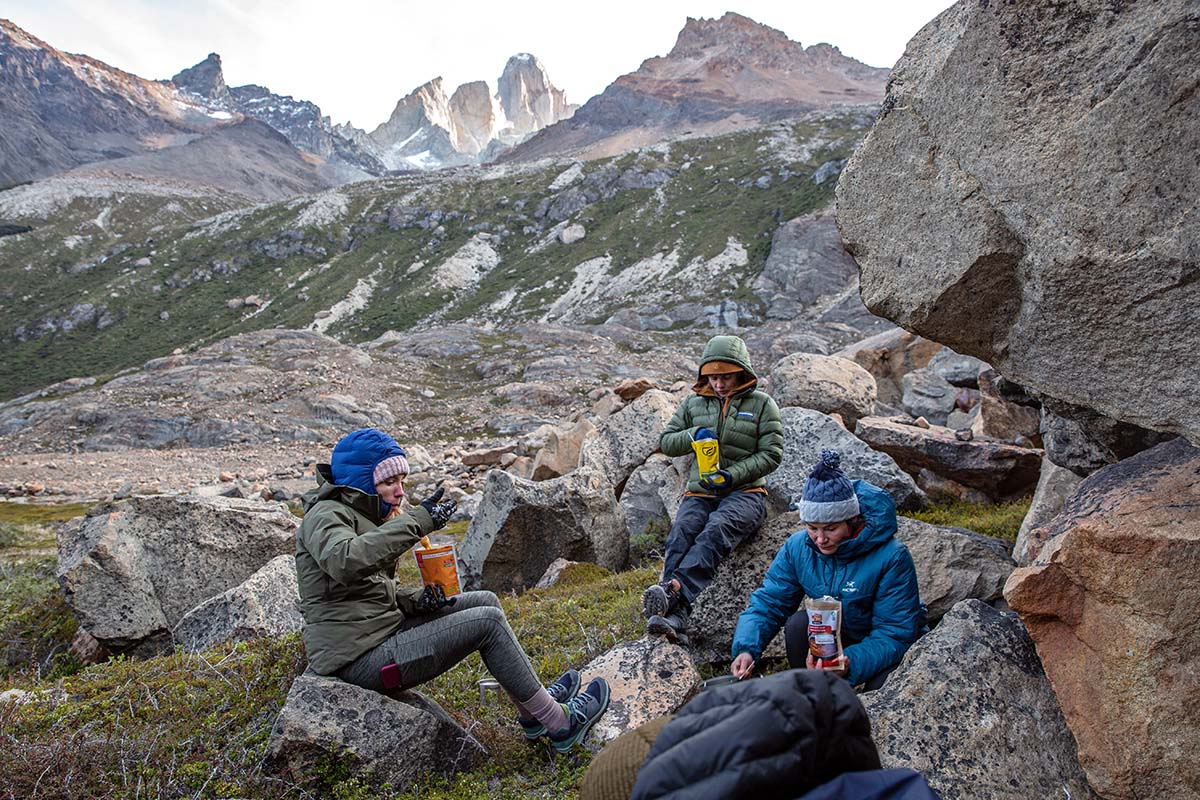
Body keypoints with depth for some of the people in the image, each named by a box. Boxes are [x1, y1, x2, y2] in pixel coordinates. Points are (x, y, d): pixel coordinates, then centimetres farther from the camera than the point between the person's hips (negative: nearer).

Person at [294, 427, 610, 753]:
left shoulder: (361, 515, 16)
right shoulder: (326, 514, -13)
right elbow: (346, 562, -38)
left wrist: (414, 601, 0)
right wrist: (416, 521, -33)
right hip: (359, 659, -10)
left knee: (486, 601, 8)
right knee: (487, 622, -13)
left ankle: (533, 713, 15)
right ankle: (560, 725, -1)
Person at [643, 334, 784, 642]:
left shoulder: (762, 403, 6)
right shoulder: (693, 403, 16)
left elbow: (772, 453, -1)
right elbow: (665, 441, 17)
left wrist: (732, 475, -15)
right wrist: (693, 435, -6)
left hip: (745, 492, -3)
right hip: (700, 492, 3)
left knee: (718, 528, -37)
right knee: (681, 533, -30)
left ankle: (674, 589, -54)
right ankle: (674, 615, -47)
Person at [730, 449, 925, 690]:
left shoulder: (891, 557, -27)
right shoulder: (797, 548, -15)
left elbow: (896, 633, -27)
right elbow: (768, 603, -13)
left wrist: (852, 662, -45)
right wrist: (746, 648, -32)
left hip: (881, 647, -3)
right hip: (835, 636, 4)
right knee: (799, 624, -26)